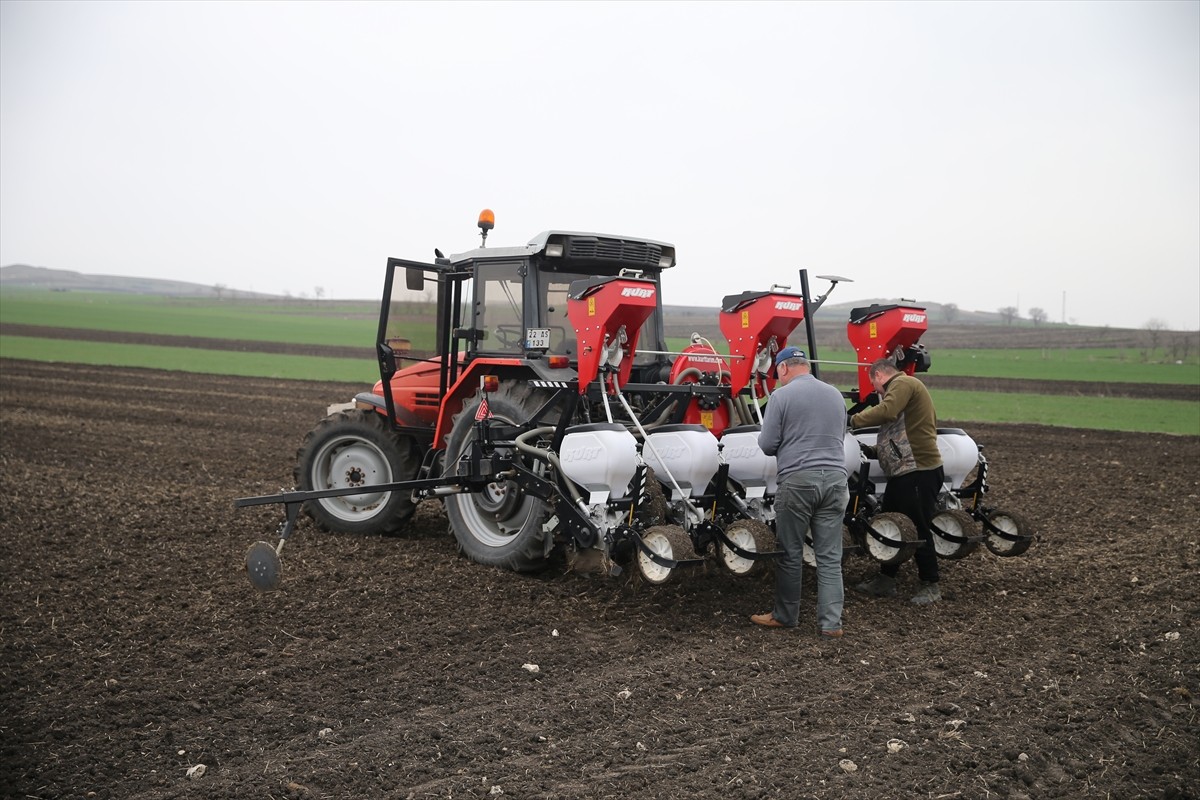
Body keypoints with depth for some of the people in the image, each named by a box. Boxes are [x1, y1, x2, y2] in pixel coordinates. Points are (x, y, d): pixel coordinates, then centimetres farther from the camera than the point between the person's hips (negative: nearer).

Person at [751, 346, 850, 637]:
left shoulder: (782, 396, -5)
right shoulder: (836, 395, 12)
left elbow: (766, 445, -4)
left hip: (797, 480, -5)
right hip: (835, 479, 5)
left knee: (790, 554, 7)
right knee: (830, 557, 6)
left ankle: (785, 616, 18)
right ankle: (831, 622, 8)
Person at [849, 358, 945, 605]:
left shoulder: (903, 383, -9)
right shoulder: (901, 387, 23)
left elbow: (886, 412, -28)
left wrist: (854, 420, -19)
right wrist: (874, 450, 17)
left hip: (919, 471, -11)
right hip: (903, 472, 11)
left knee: (919, 529, -2)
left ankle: (931, 586, 10)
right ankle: (886, 580, 23)